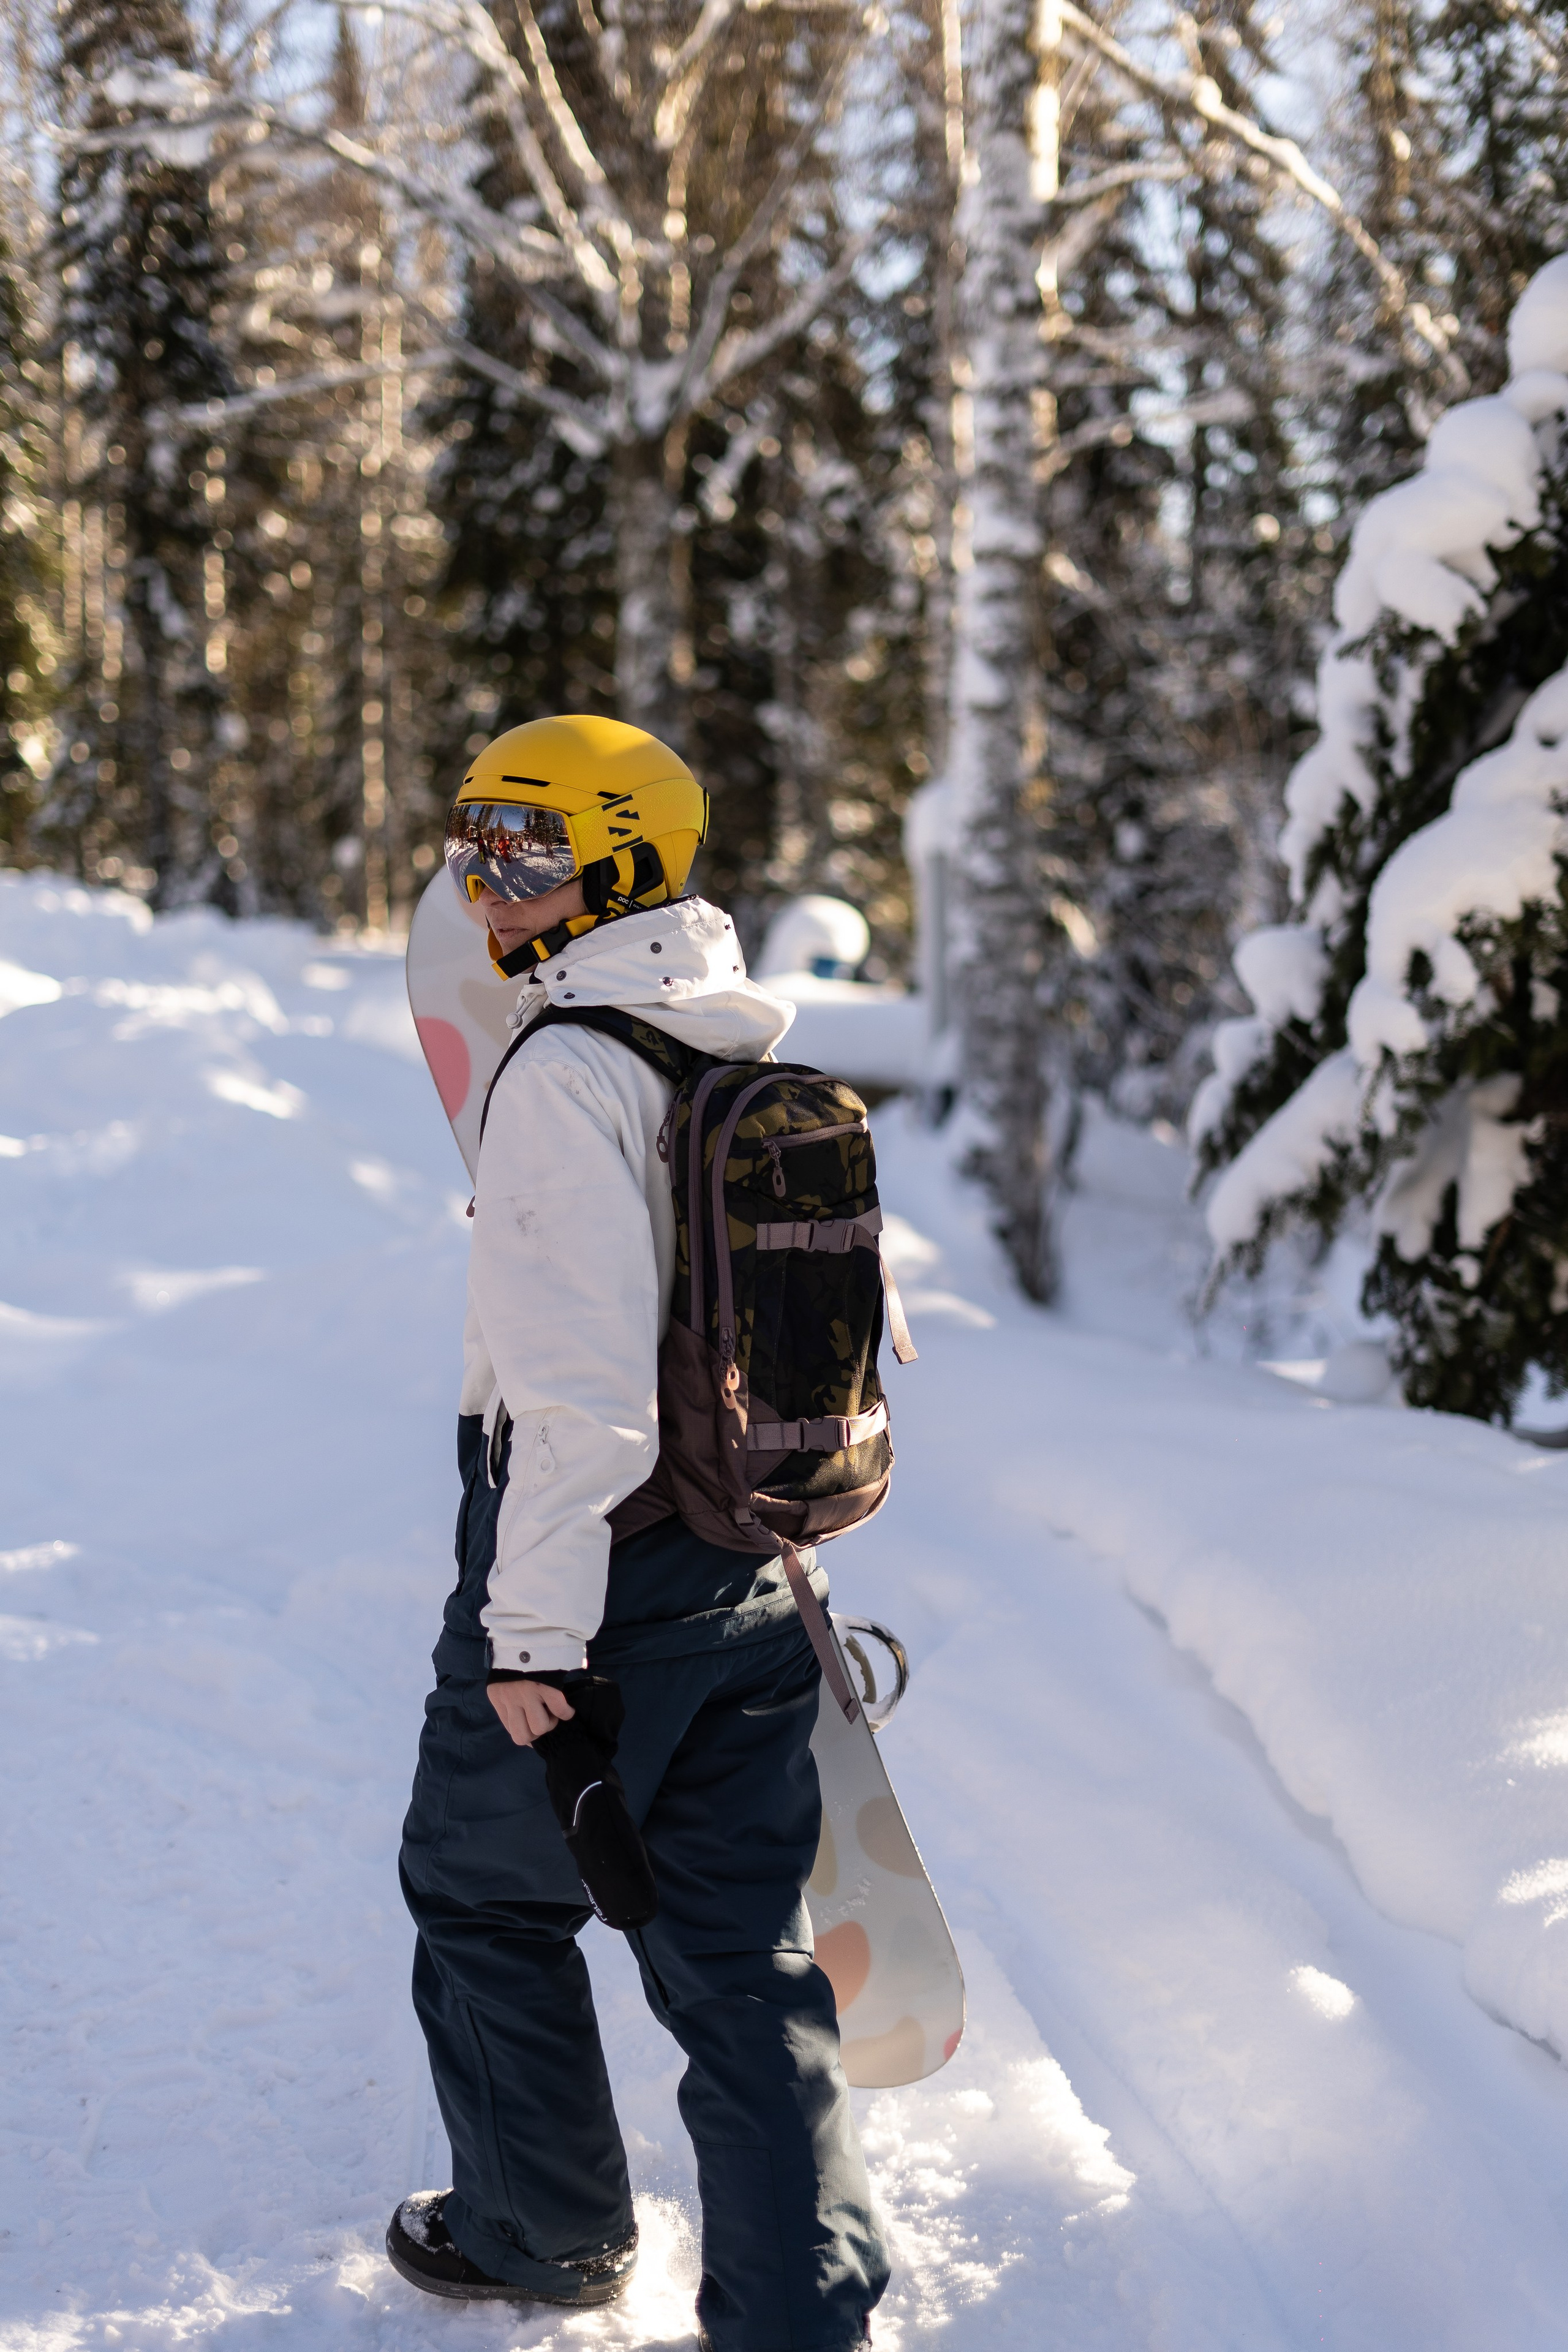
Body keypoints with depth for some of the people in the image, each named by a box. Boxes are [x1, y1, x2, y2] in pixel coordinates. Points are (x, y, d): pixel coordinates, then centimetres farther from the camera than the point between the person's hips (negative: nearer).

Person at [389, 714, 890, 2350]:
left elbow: (580, 1386, -23)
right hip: (749, 1572, 7)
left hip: (584, 1561, -7)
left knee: (488, 1895, 16)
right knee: (743, 1951, 10)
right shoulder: (754, 1062, 8)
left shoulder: (568, 1071, -17)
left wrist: (533, 1628, -18)